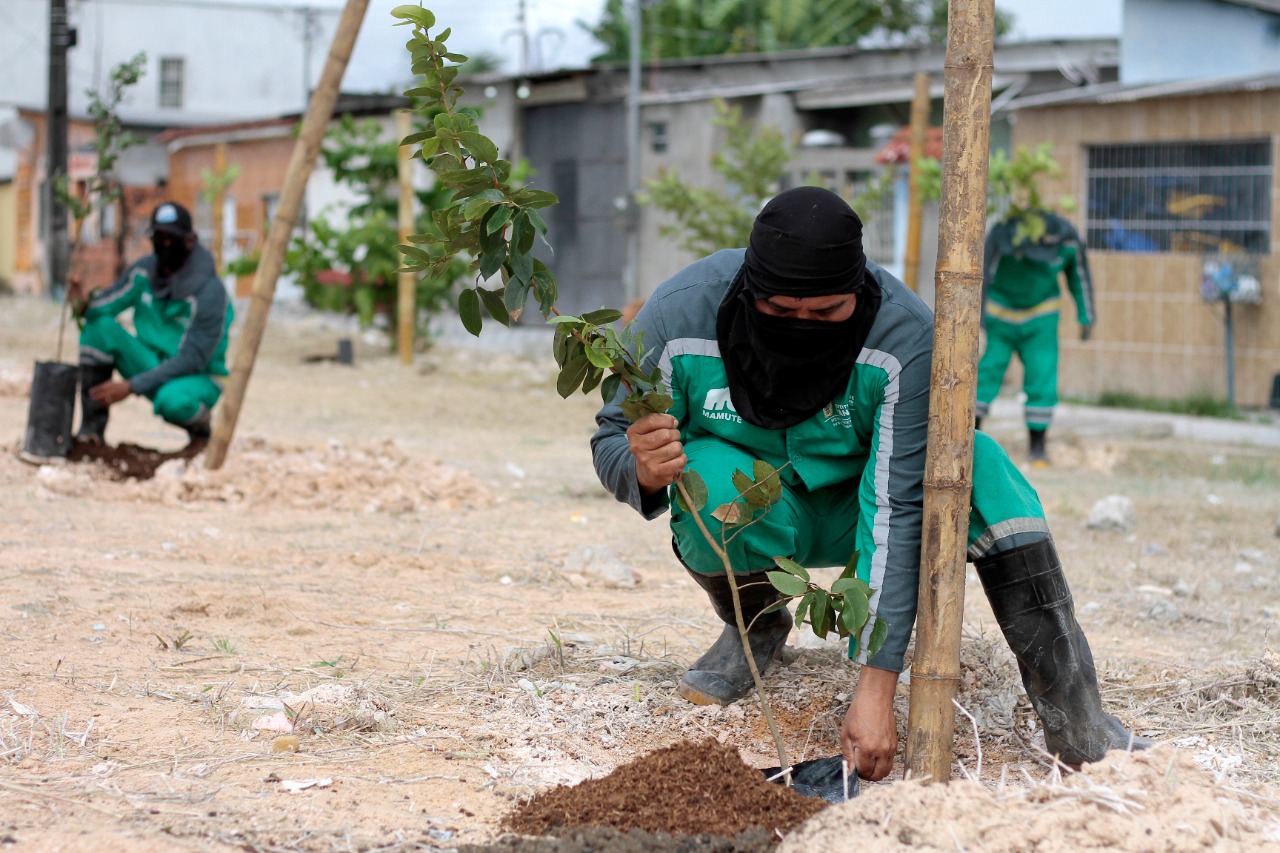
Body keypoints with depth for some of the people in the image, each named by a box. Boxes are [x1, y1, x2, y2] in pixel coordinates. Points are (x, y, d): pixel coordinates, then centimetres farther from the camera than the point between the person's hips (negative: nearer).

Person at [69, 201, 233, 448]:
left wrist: (131, 386, -28)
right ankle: (92, 428, -11)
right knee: (100, 326, -17)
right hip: (152, 362, 6)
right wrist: (86, 304, -28)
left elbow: (193, 360, -24)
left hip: (197, 378, -5)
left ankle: (199, 424, -2)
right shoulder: (144, 270, -3)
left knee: (173, 401, -41)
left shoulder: (210, 291, -22)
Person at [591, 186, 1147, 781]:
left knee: (979, 466, -29)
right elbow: (611, 440, -12)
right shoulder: (679, 315, -26)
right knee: (710, 474, -35)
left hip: (849, 512, 0)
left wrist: (876, 688, -37)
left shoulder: (906, 336, -30)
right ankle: (753, 626, 0)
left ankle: (1076, 726, -30)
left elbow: (899, 509, -32)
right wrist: (644, 471, -40)